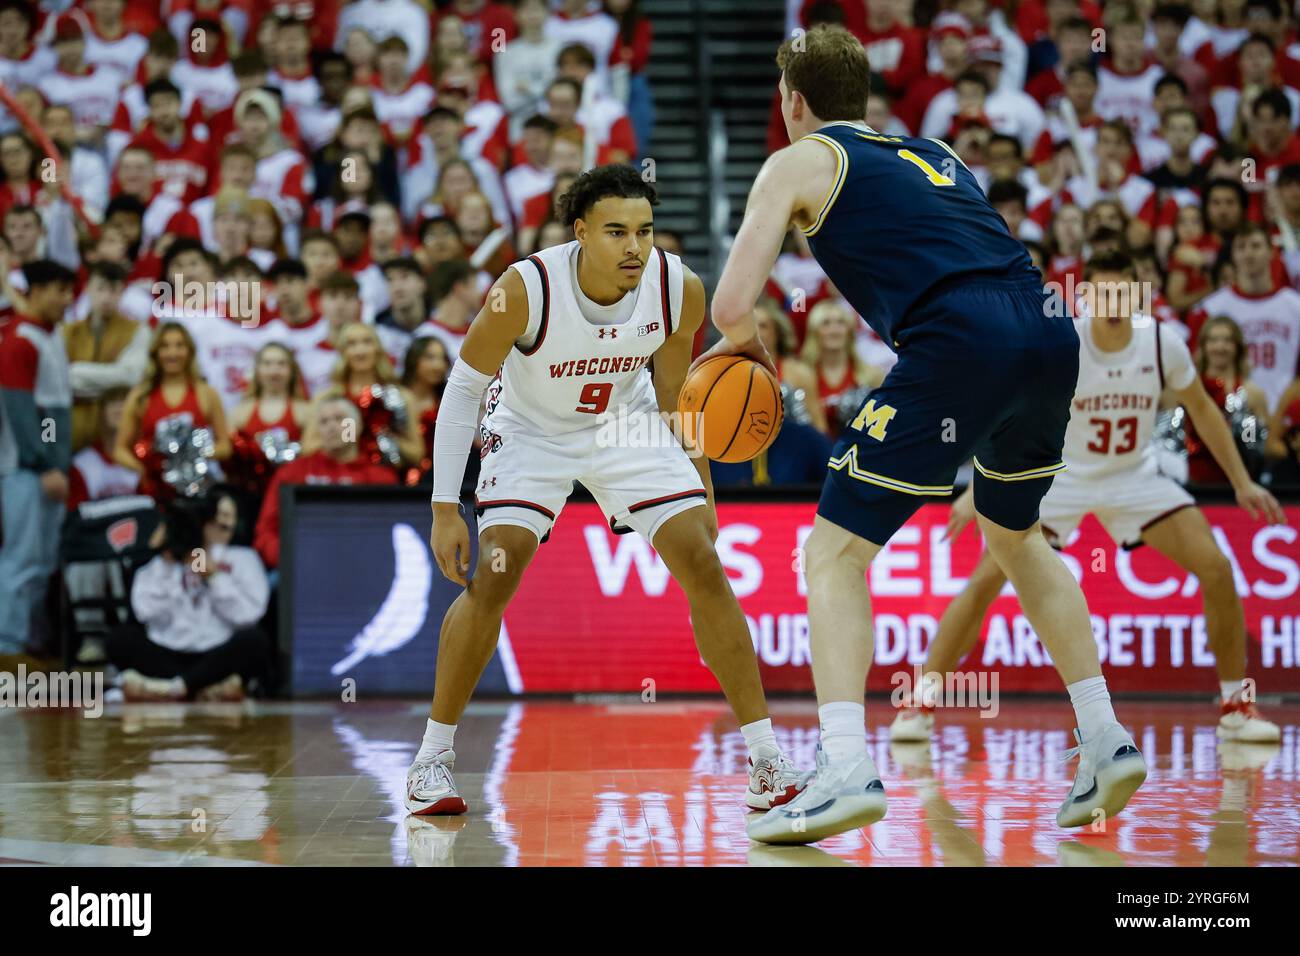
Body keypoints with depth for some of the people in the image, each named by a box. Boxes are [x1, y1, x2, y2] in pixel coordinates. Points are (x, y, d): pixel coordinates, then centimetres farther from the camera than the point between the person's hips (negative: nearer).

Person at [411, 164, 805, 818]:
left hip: (627, 424, 2)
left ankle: (765, 758, -2)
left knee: (703, 565, -9)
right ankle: (433, 757, 0)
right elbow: (463, 390, -19)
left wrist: (700, 488, 2)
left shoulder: (680, 291, -22)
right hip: (530, 428, -2)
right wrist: (445, 510, -21)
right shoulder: (525, 291, -32)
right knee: (493, 576, -18)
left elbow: (673, 391, -2)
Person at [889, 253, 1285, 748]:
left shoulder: (1163, 342, -15)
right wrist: (979, 488, -30)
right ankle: (921, 701, -6)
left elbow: (1202, 409, 2)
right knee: (987, 578, -17)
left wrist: (1242, 482, 3)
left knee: (1216, 569, -12)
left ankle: (1237, 705, 4)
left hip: (1134, 476, 2)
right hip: (1060, 475, -2)